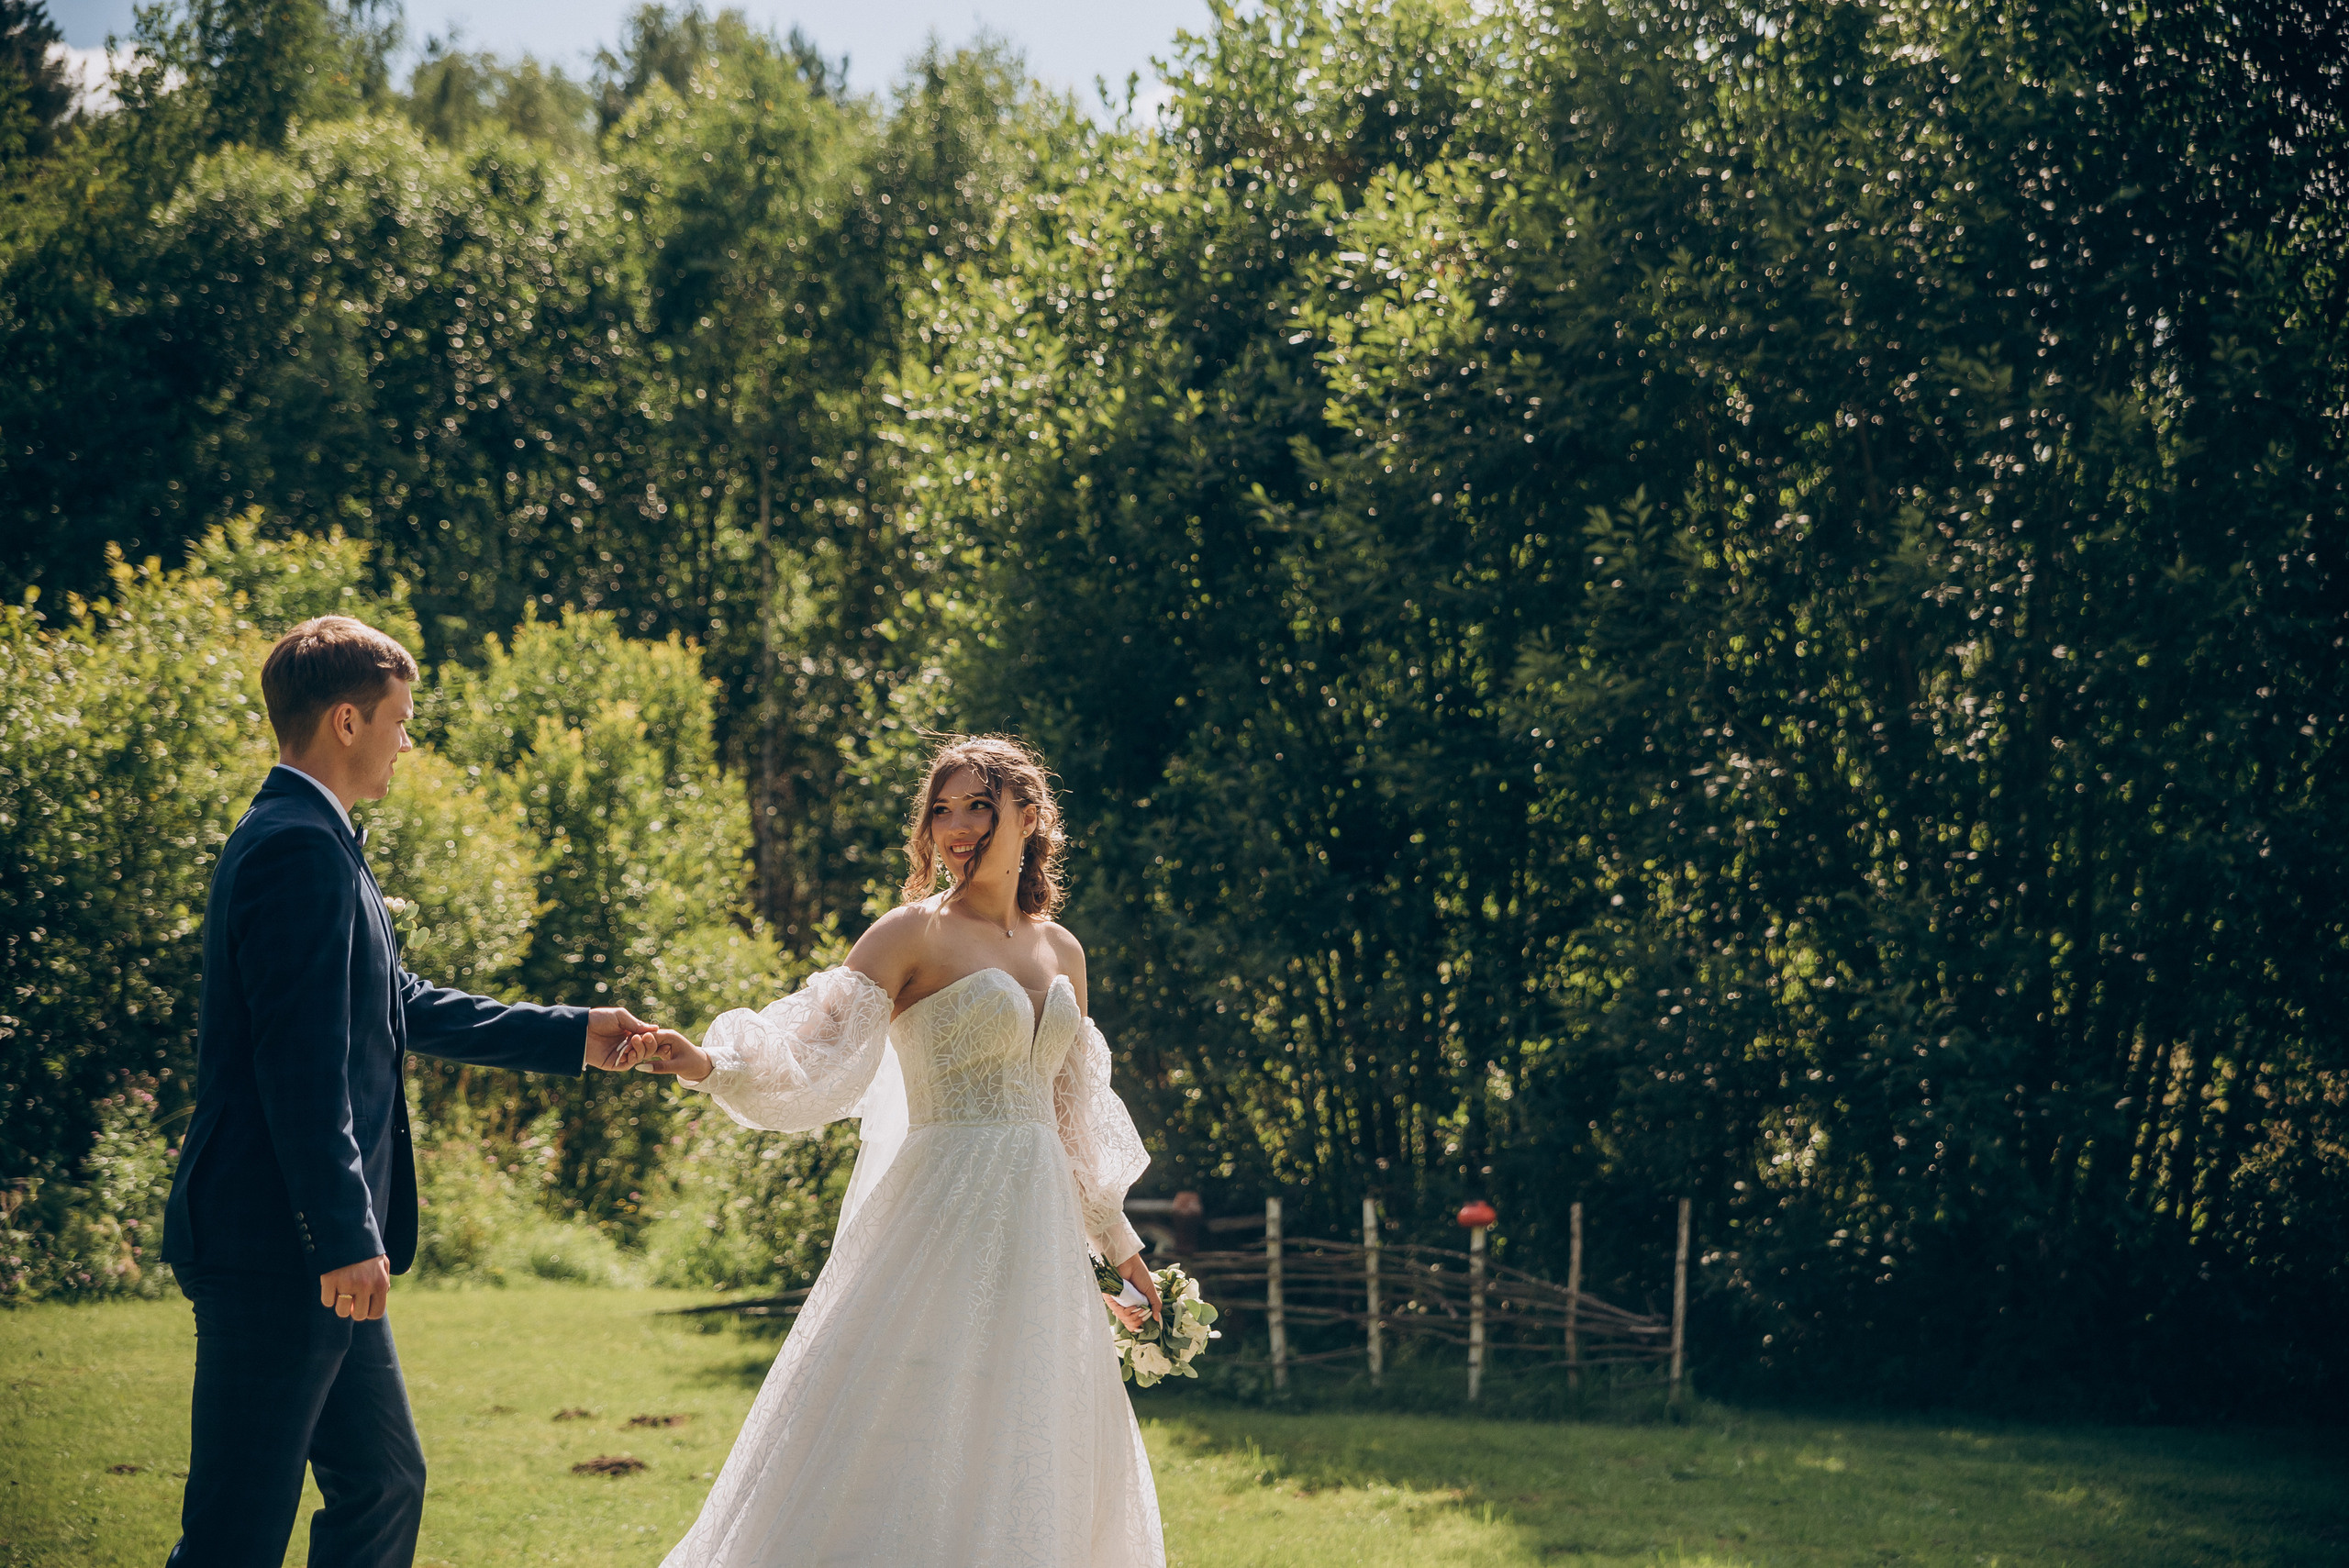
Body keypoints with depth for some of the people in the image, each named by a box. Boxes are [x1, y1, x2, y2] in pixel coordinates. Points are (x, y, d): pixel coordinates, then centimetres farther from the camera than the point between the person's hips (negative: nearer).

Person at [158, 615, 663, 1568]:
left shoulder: (306, 840, 17)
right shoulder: (301, 849, -16)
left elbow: (401, 1008, 26)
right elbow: (300, 1061, -22)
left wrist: (574, 1035, 29)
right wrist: (346, 1238, -22)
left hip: (308, 1251, 11)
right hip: (275, 1249, -11)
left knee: (383, 1485, 16)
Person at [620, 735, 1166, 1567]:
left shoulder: (1061, 951, 13)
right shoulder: (915, 934, -4)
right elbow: (820, 1056, -15)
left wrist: (1118, 1245, 25)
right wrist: (711, 1064, -33)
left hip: (1040, 1237, 6)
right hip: (945, 1220, -6)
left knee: (1031, 1470, 8)